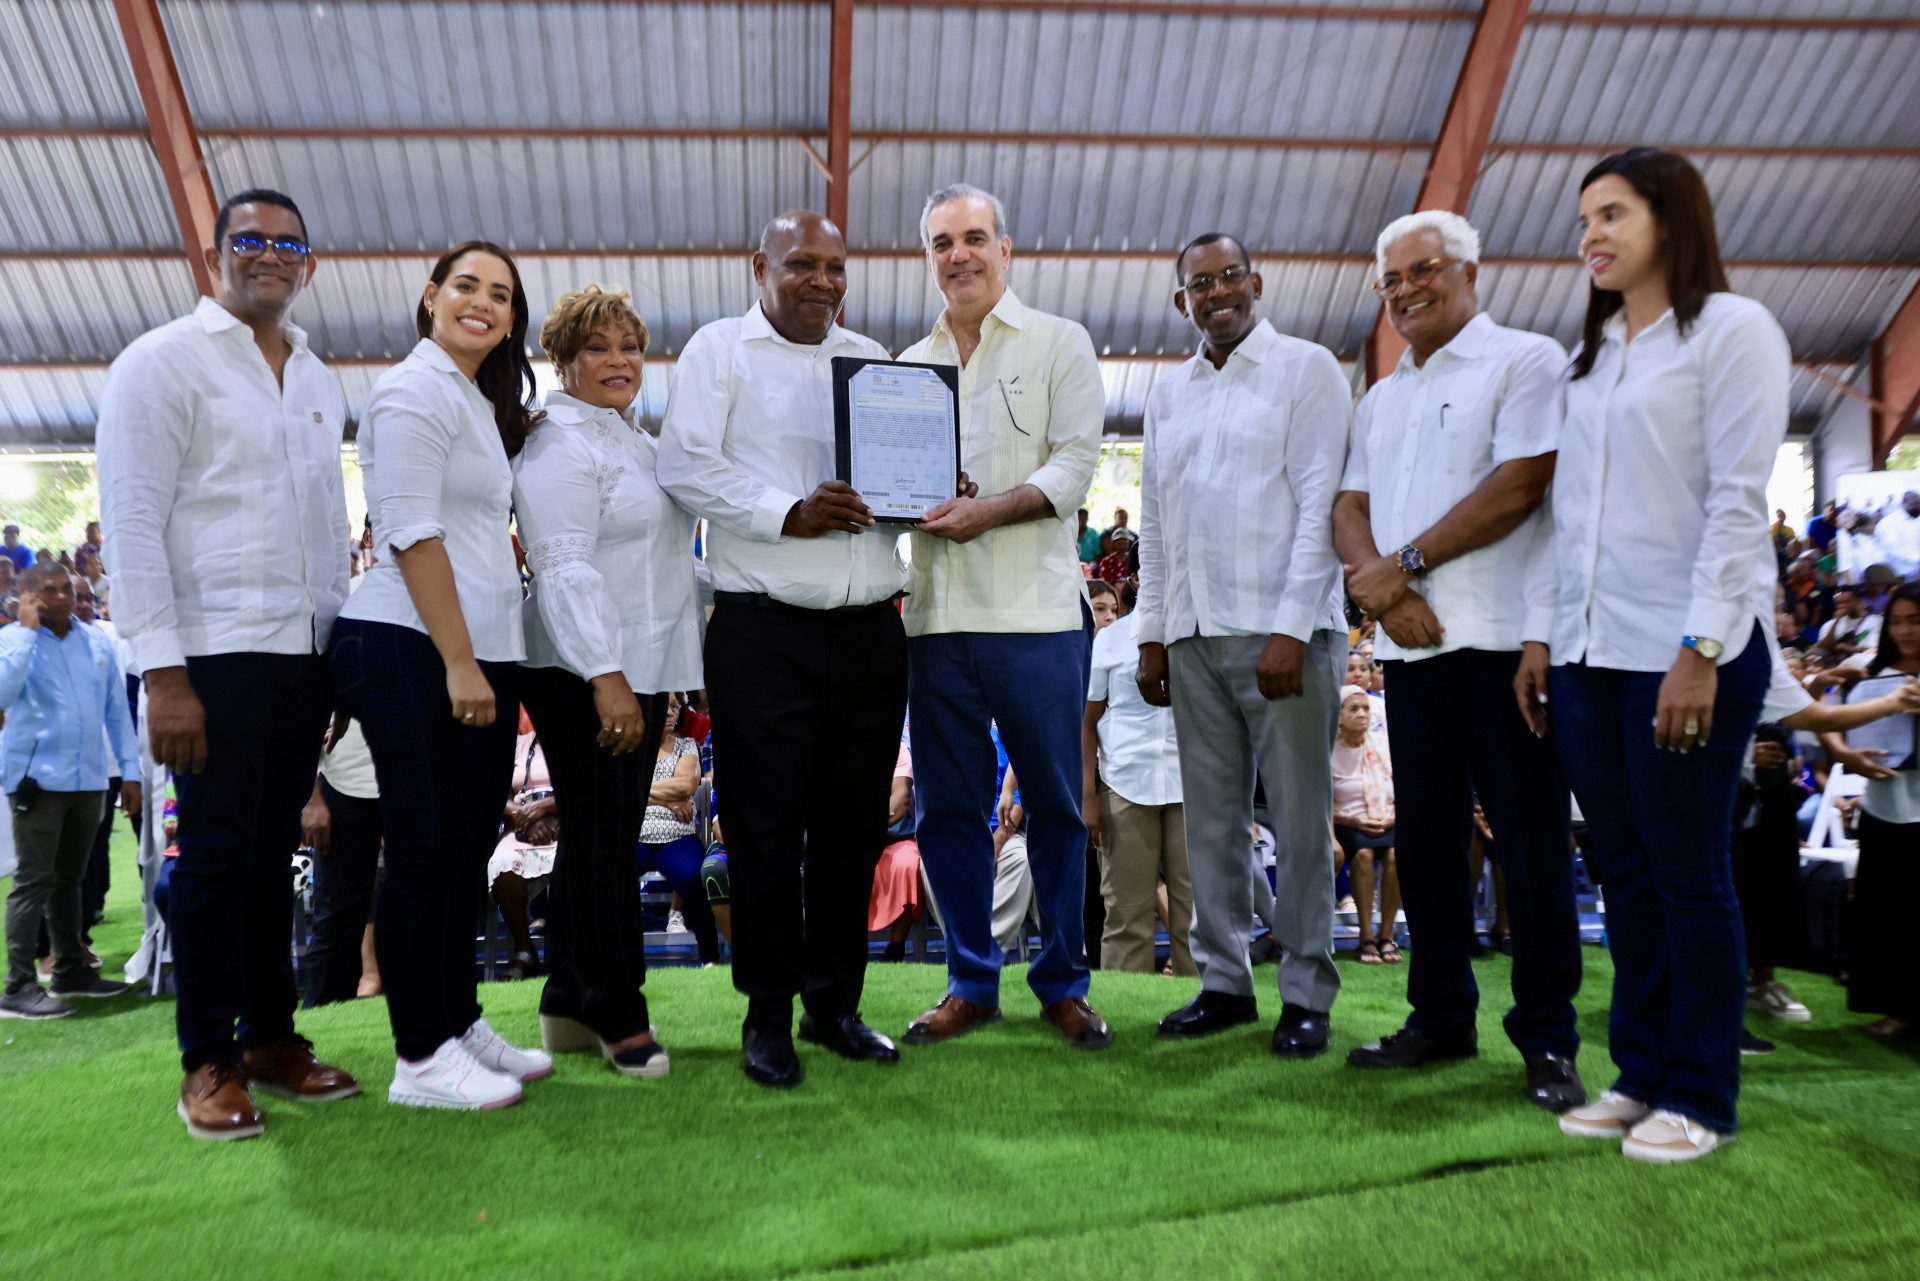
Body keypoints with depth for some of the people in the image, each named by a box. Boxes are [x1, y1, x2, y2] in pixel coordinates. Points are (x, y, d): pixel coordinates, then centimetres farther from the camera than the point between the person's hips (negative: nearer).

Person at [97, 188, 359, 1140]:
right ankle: (209, 1062, 10)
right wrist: (162, 671, -14)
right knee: (216, 854, -1)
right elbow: (131, 521, -8)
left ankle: (271, 1036, 20)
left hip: (305, 651, 6)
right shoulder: (163, 362, -2)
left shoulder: (319, 381, 17)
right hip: (217, 652, -5)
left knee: (272, 850, 11)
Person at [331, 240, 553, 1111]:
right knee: (428, 851, -5)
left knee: (467, 847, 12)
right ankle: (420, 1059, 4)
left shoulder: (481, 404, 21)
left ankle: (460, 1025, 23)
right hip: (415, 651, -9)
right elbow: (412, 532, -15)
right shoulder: (417, 391, -7)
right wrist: (458, 662, -18)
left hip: (477, 655, 9)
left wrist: (481, 661, 16)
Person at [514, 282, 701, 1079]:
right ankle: (617, 1014, 4)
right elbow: (565, 566, -18)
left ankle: (569, 1005, 21)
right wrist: (606, 677, -24)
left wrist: (662, 683, 24)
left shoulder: (634, 441, 21)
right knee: (602, 840, -5)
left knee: (602, 838, 12)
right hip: (584, 674, -9)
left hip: (637, 669, 9)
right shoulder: (560, 444, -9)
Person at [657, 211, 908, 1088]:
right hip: (763, 630, -4)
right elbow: (686, 465, -8)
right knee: (767, 824, 0)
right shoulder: (720, 349, 4)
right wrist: (788, 514, -18)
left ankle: (835, 1002, 22)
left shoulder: (871, 358, 19)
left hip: (869, 628, 5)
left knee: (855, 823, 9)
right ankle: (768, 1014, 13)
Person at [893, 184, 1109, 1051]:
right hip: (937, 612, 4)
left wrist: (985, 512, -19)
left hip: (1035, 609, -4)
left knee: (1054, 804, 2)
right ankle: (971, 981, 19)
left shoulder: (1059, 344, 6)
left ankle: (1063, 983, 15)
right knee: (947, 807, 7)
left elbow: (1075, 465, -5)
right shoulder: (908, 363, 19)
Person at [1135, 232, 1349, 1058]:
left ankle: (1307, 994, 9)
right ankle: (1224, 982, 18)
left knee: (1299, 818, -1)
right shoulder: (1167, 395, 18)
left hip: (1281, 630, -5)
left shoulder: (1305, 370, 1)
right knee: (1211, 818, 8)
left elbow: (1321, 501, -7)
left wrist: (1290, 628, -14)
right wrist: (1152, 634, 12)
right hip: (1194, 636, 6)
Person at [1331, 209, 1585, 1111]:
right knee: (1426, 835, 11)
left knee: (1529, 841, -2)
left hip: (1502, 638, -6)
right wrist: (1385, 593, -8)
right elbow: (1349, 510, 12)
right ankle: (1442, 1017, 22)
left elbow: (1518, 486, -12)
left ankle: (1547, 1038, 8)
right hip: (1410, 645, 7)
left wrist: (1404, 564, -10)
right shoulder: (1380, 401, 21)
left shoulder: (1525, 361, 0)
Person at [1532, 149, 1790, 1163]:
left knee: (1689, 872, 0)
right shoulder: (1591, 354, 17)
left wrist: (1701, 648, -17)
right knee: (1623, 870, 10)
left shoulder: (1730, 329, -3)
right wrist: (1543, 631, 12)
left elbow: (1738, 500, -11)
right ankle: (1641, 1074, 21)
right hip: (1590, 652, 7)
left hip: (1687, 649, -6)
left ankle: (1700, 1098, 12)